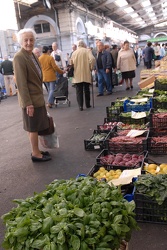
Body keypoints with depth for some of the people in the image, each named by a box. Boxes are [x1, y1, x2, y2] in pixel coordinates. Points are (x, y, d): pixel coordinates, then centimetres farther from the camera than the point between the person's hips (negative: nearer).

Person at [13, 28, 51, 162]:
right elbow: (21, 83, -21)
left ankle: (36, 150, 29)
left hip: (38, 97, 9)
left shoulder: (32, 55, 12)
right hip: (31, 100, -9)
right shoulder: (19, 57, -17)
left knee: (36, 127, 16)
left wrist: (40, 95, 16)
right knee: (33, 128, 2)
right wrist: (28, 103, -23)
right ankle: (36, 154, 16)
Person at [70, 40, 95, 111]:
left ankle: (80, 106, -4)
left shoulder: (74, 52, 6)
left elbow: (71, 63, 6)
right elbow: (92, 59, -18)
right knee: (86, 89, 11)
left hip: (77, 75, 1)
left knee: (79, 91, 3)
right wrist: (91, 67, -5)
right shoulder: (87, 51, -2)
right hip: (86, 74, -1)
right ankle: (87, 104, 19)